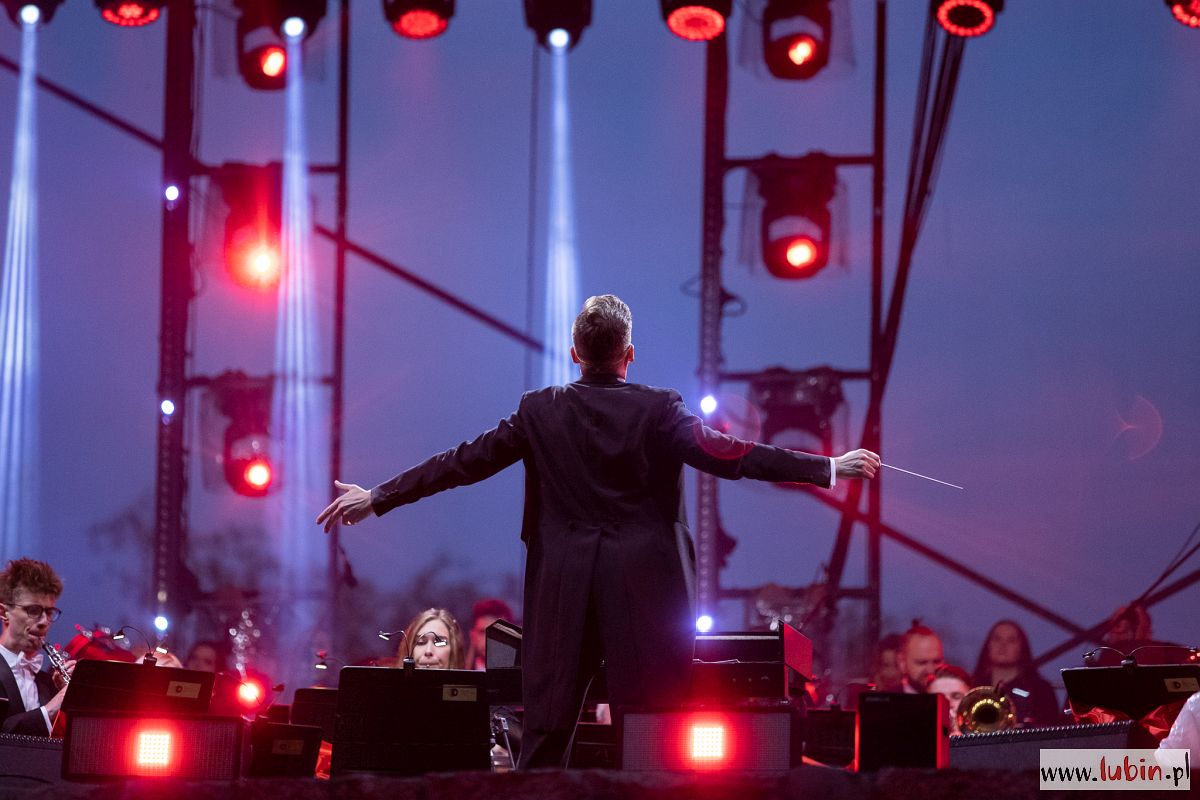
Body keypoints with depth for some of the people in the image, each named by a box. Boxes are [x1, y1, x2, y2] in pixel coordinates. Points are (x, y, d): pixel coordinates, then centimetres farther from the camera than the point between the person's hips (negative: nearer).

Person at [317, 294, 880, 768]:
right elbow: (730, 457, -8)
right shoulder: (660, 411, -4)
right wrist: (831, 467, -3)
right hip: (646, 589, -2)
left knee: (546, 729, 5)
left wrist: (376, 498, 11)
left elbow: (463, 463, 3)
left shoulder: (540, 412, 1)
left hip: (563, 592, 2)